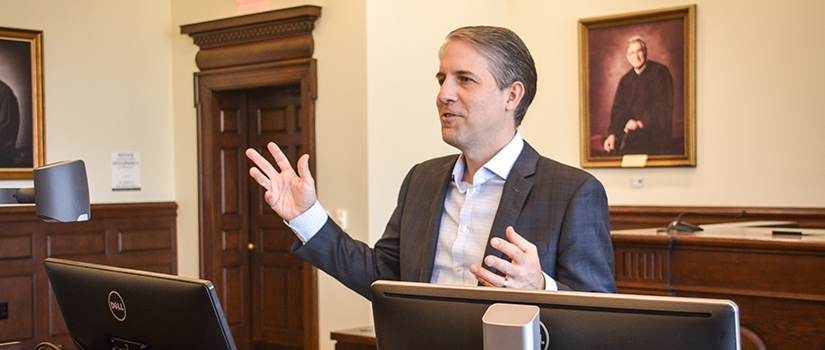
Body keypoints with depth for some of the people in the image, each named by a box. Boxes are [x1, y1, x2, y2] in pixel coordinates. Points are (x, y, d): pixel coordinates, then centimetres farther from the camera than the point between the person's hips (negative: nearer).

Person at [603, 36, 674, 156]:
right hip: (630, 128, 5)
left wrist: (641, 122, -15)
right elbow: (618, 109, 10)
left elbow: (663, 105, -6)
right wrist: (612, 133, -8)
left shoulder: (660, 72, 3)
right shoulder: (625, 80, 18)